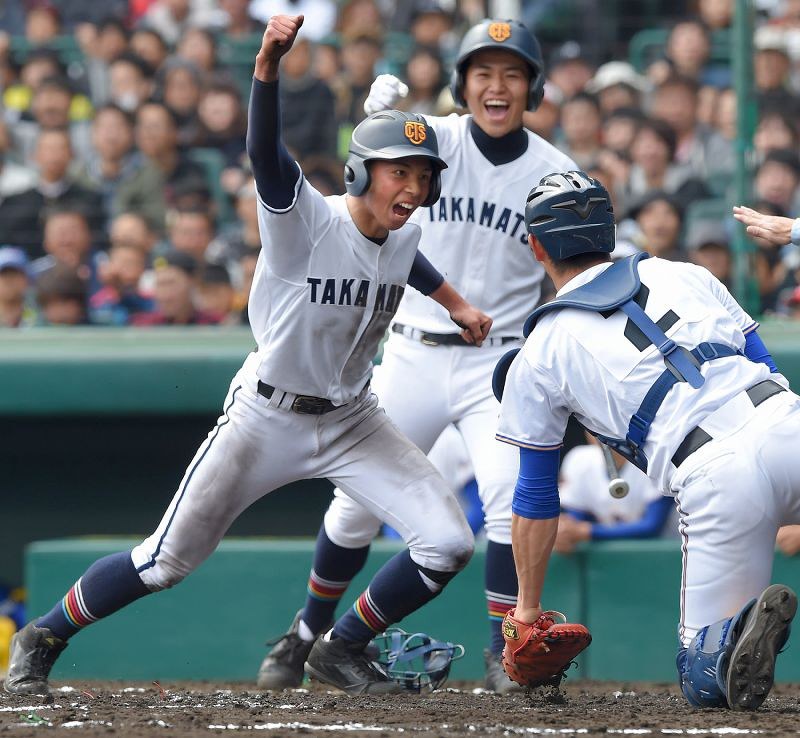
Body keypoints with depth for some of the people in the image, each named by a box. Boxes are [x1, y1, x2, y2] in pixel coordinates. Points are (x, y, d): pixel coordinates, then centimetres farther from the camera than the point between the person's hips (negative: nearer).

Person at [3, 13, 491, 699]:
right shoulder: (305, 219, -23)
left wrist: (455, 303, 23)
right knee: (167, 562, -1)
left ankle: (342, 650, 13)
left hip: (352, 420, 5)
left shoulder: (404, 235, -3)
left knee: (448, 543, -9)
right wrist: (269, 63, -59)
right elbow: (264, 151, -44)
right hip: (267, 416, -5)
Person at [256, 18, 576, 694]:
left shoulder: (554, 174, -4)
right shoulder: (434, 141, -7)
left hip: (498, 362, 0)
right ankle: (308, 633, 28)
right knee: (356, 505, 7)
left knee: (509, 500, -18)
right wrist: (379, 113, -52)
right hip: (414, 356, 0)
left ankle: (503, 655, -5)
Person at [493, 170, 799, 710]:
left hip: (714, 480, -2)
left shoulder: (539, 355, 17)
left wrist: (528, 609, 33)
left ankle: (747, 625, -28)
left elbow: (536, 498, 23)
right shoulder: (684, 275, 25)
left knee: (704, 681, 10)